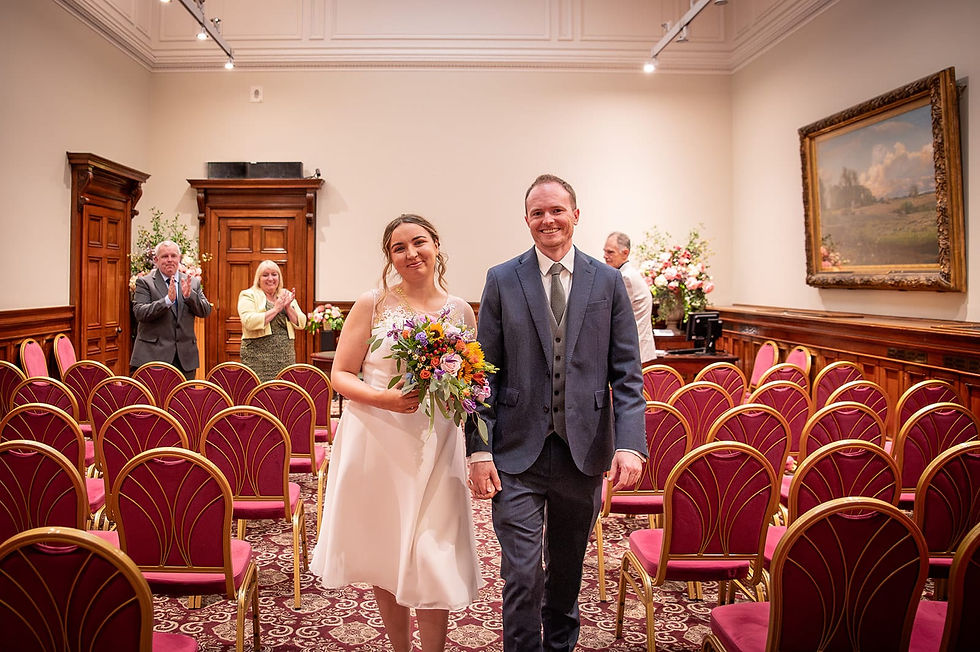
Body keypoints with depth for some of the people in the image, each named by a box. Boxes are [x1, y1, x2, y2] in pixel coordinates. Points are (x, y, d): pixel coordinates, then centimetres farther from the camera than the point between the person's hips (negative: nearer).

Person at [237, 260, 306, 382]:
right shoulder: (248, 295, 2)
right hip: (258, 356, -4)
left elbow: (301, 324, 8)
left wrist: (288, 307, -7)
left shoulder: (286, 295, 16)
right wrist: (276, 309, -12)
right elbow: (249, 321, -16)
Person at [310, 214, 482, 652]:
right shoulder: (372, 305, -1)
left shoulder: (461, 312, 4)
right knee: (383, 557, 13)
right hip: (376, 442, 0)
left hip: (436, 447, 1)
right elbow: (340, 375, -2)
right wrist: (383, 398, -19)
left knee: (432, 561, 2)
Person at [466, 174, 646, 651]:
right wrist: (479, 451, -7)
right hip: (518, 453, -2)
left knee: (567, 570, 18)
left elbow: (626, 373, 1)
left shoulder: (607, 281, 4)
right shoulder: (502, 280, 1)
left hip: (583, 451, 2)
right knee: (522, 576, -1)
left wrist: (630, 444, -11)